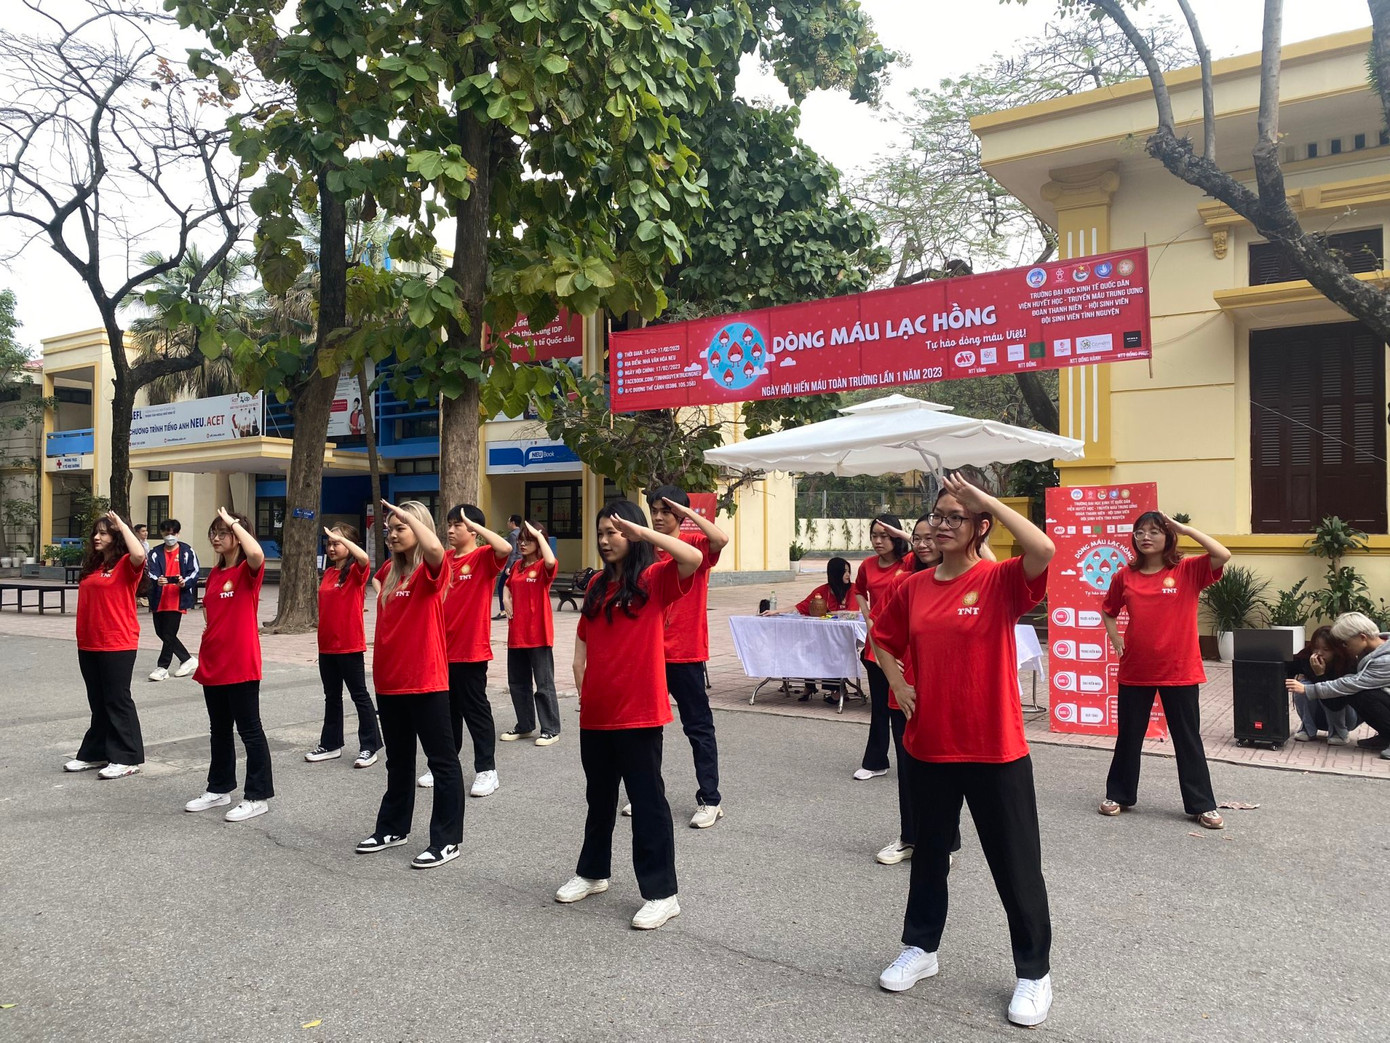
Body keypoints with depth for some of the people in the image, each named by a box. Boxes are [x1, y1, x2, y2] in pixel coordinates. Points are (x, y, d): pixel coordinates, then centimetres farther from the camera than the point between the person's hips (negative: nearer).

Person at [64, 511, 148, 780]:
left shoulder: (125, 564, -9)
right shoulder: (91, 565, 14)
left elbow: (140, 555, -33)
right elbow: (87, 601, 20)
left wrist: (122, 525, -22)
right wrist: (82, 636, 15)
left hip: (118, 644, -7)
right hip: (89, 644, 7)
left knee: (117, 700, -2)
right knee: (98, 702, 15)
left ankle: (127, 758, 6)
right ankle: (95, 753, 25)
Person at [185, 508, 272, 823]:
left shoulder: (248, 570, -11)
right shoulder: (214, 573, 11)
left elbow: (257, 553, -36)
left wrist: (234, 522, -23)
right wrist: (210, 629, 9)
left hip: (241, 665, -8)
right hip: (213, 663, 8)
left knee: (249, 730, 1)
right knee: (219, 730, 19)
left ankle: (258, 796, 10)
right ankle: (219, 789, 32)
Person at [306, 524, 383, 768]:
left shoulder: (356, 571, -10)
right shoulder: (328, 573, 12)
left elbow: (364, 558, -34)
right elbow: (325, 605, 18)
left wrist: (341, 538, -33)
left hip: (350, 645, -7)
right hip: (327, 645, 7)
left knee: (359, 695, 1)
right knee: (332, 696, 16)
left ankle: (369, 746, 8)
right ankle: (331, 744, 27)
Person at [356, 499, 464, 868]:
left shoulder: (430, 570, -11)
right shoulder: (390, 571, 10)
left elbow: (435, 549, -34)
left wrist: (404, 513, -25)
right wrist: (382, 519, 15)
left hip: (426, 681, -8)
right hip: (389, 680, 8)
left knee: (442, 759, 3)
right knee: (398, 759, 21)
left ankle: (447, 840, 11)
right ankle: (393, 828, 35)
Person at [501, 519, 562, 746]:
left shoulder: (543, 567, -9)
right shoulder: (517, 565, 10)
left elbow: (551, 561, -34)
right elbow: (508, 588, 26)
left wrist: (539, 534, -26)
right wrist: (507, 601, 5)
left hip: (538, 634, -7)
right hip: (516, 633, 7)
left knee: (544, 684, 1)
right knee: (517, 682, 16)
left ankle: (550, 730, 10)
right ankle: (524, 726, 29)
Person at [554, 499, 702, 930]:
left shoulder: (654, 578, -8)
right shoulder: (597, 584, 11)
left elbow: (694, 558, -27)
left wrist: (642, 532, -24)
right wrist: (582, 685, 6)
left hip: (639, 711, -6)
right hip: (595, 711, 6)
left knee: (647, 801, 2)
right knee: (599, 796, 21)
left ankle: (661, 893, 13)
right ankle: (591, 872, 38)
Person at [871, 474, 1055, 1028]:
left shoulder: (1001, 582, -11)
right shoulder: (913, 586, 3)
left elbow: (1044, 550, -33)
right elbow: (884, 639, 19)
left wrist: (986, 498, -26)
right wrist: (898, 684, 4)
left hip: (995, 750, -4)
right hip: (928, 746, 5)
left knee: (1015, 865, 9)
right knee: (930, 851, 20)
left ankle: (1034, 972, 28)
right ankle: (920, 947, 39)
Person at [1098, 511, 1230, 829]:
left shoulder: (1187, 571, -5)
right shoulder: (1125, 576, 2)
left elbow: (1223, 555, -22)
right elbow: (1108, 611, 16)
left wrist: (1184, 528, -19)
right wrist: (1116, 641, 3)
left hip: (1179, 671, -2)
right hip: (1135, 670, 2)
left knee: (1187, 738, 9)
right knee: (1129, 736, 14)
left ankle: (1202, 804, 21)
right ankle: (1118, 795, 27)